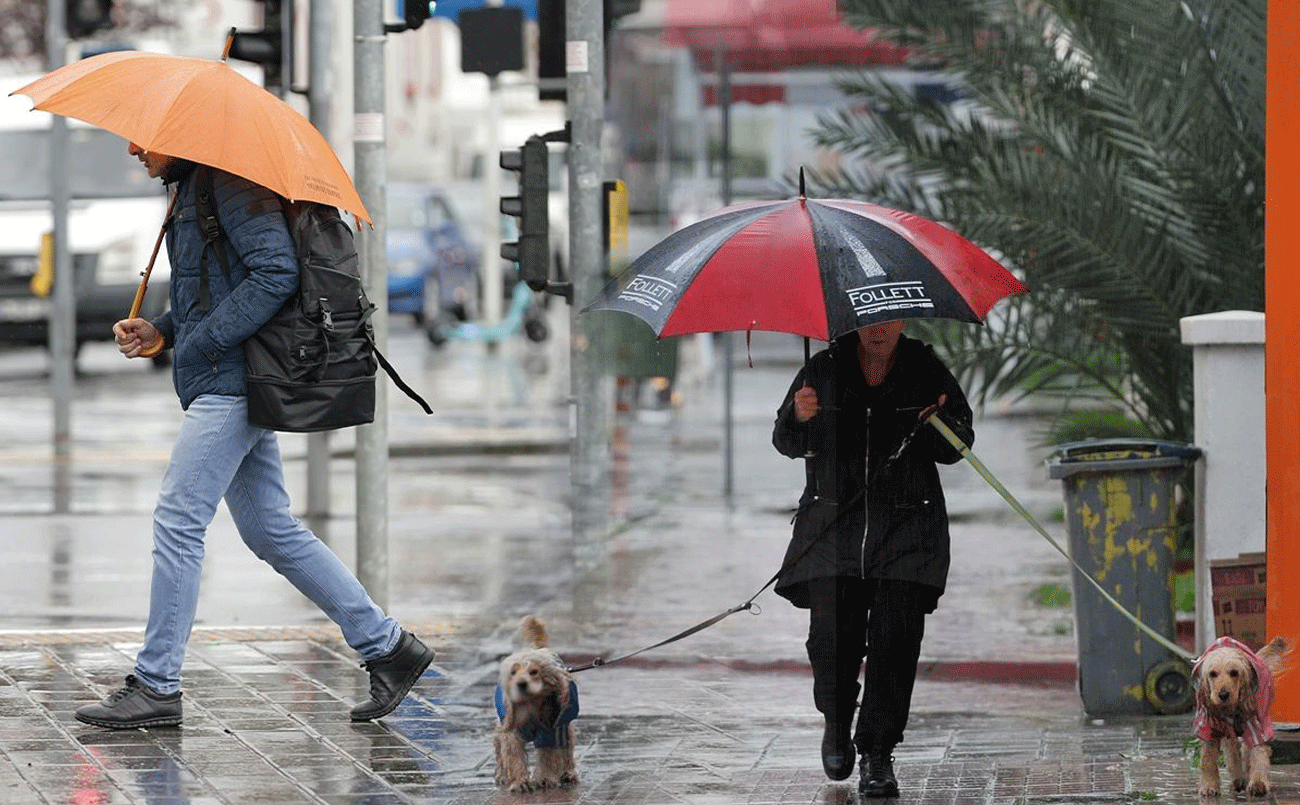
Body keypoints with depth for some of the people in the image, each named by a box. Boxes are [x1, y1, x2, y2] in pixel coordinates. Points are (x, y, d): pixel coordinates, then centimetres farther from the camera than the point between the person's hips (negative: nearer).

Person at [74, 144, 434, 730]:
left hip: (232, 379, -11)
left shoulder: (229, 181, -11)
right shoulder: (188, 189, 20)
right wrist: (162, 332, 10)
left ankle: (155, 686, -6)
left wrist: (204, 341, -20)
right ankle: (387, 646, 14)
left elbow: (277, 270, -21)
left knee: (178, 520, -9)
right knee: (271, 530, 11)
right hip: (224, 381, 11)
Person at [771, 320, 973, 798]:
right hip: (833, 523, 1)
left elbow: (955, 449, 8)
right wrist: (799, 418, -13)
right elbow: (786, 444, 9)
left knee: (895, 639, -10)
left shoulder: (927, 372, 4)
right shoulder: (824, 369, 6)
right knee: (831, 635, -7)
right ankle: (836, 725, 22)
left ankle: (877, 754, -2)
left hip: (906, 529, -1)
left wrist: (938, 425, -15)